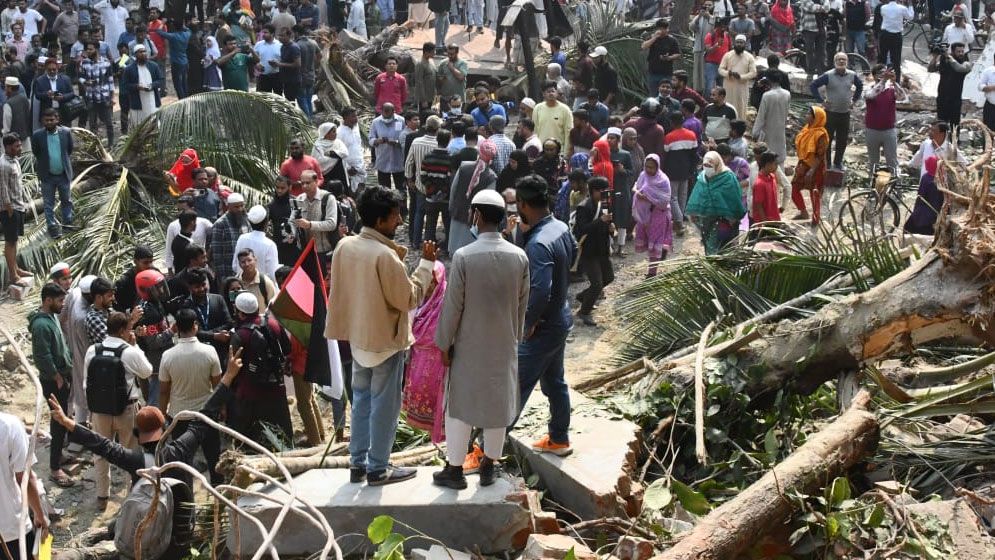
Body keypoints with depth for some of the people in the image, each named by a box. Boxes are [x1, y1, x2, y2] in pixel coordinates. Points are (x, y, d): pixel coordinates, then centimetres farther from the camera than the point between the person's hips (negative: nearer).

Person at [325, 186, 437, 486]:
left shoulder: (344, 246, -2)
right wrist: (426, 263, -12)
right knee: (384, 405, 5)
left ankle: (357, 463, 24)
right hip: (386, 339, -7)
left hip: (358, 336, 7)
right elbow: (410, 298, -18)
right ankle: (377, 468, 13)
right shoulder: (386, 256, -25)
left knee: (361, 399, 17)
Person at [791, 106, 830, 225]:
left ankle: (816, 219, 22)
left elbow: (820, 156, -23)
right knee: (794, 189, 15)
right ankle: (803, 213, 31)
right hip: (803, 166, 8)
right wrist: (800, 164, 16)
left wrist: (812, 171, -28)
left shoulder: (821, 134, -23)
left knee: (815, 193, 6)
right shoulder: (808, 129, 2)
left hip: (815, 168, -8)